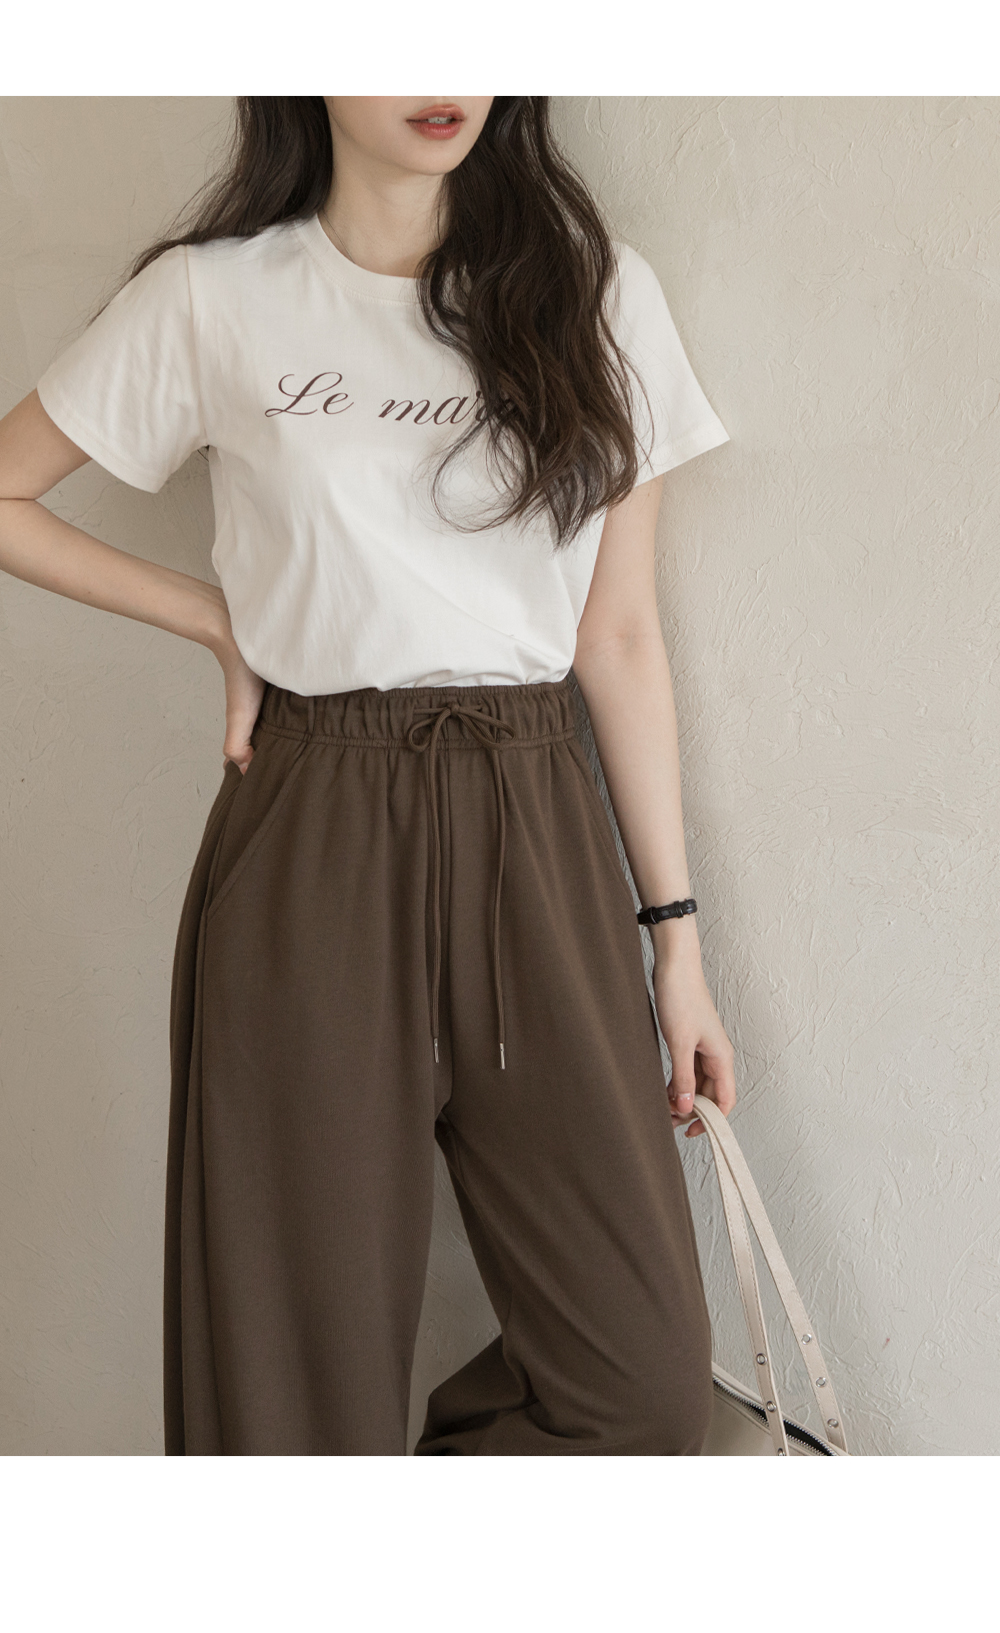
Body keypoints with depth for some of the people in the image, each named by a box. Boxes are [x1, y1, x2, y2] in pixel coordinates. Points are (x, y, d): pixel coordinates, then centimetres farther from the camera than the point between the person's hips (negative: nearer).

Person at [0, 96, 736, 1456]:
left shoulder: (598, 292, 7)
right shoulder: (214, 298, 2)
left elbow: (621, 638, 7)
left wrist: (675, 935, 6)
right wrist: (227, 625, 5)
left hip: (536, 842, 2)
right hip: (309, 847, -1)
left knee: (645, 1370, -2)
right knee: (302, 1354, 7)